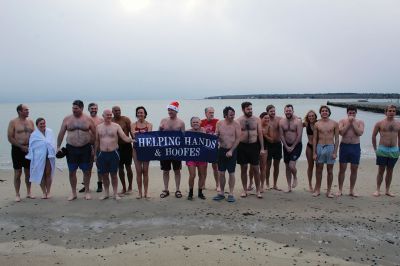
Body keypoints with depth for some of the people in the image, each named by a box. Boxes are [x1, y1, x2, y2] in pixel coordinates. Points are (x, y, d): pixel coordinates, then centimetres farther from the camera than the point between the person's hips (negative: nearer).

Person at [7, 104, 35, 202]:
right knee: (18, 173, 1)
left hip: (29, 149, 4)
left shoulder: (30, 121, 8)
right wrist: (22, 147, -13)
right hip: (17, 149, -4)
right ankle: (17, 194, 10)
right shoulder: (13, 122, -5)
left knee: (28, 172, 10)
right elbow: (10, 138, -8)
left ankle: (29, 192, 21)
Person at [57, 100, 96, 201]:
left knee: (86, 171, 6)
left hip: (85, 148, -1)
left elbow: (94, 133, 4)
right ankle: (73, 193, 19)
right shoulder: (67, 119, 3)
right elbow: (61, 134, 7)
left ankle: (87, 191, 21)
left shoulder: (88, 119, -1)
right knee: (72, 171, 6)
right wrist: (58, 146, 2)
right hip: (71, 149, 1)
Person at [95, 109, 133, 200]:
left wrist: (131, 140, -30)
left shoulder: (116, 126, -1)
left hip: (113, 153, -2)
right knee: (104, 174, 9)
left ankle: (115, 193, 15)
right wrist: (95, 154, 11)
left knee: (113, 174, 4)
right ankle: (106, 193, 24)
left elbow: (124, 137, -10)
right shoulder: (98, 127, 7)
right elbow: (97, 141, 12)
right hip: (102, 154, 2)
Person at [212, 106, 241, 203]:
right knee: (221, 173, 8)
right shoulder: (219, 123, 3)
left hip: (232, 151, -3)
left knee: (231, 173, 2)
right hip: (221, 150, 3)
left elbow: (238, 139, -8)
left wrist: (231, 151, -13)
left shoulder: (236, 124, -6)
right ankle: (221, 193, 21)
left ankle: (231, 194, 12)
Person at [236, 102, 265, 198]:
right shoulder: (238, 121, 0)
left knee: (256, 169, 2)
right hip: (242, 146, 0)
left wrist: (262, 148, -1)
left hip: (254, 145, 0)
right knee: (243, 168, 8)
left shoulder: (257, 120, 2)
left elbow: (260, 134, 3)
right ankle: (245, 190, 19)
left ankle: (258, 190, 14)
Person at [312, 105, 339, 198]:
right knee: (319, 170, 7)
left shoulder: (334, 123, 1)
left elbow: (337, 138, 0)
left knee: (330, 170, 5)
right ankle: (317, 189, 18)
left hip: (330, 147, -1)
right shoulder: (317, 124, 3)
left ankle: (328, 191, 15)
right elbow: (314, 139, 4)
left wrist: (335, 152, -7)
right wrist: (314, 153, -1)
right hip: (319, 147, 1)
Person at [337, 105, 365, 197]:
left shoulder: (360, 122, 4)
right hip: (344, 146, -1)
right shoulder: (342, 121, 2)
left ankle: (352, 190, 17)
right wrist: (348, 122, -12)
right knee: (342, 169, 2)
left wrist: (353, 123, -11)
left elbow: (360, 133, -12)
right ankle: (340, 190, 11)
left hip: (356, 147, 1)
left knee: (354, 170, 6)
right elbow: (341, 132, -13)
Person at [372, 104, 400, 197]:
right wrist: (375, 149, 2)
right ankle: (378, 190, 8)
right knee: (381, 171, 1)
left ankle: (387, 190, 18)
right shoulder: (380, 123, -2)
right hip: (382, 150, -3)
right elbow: (373, 136, 4)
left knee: (390, 171, 9)